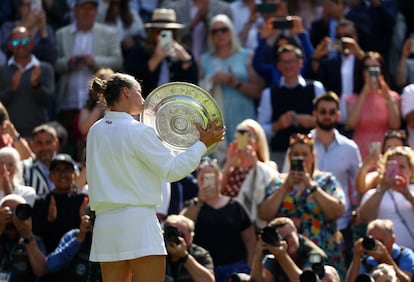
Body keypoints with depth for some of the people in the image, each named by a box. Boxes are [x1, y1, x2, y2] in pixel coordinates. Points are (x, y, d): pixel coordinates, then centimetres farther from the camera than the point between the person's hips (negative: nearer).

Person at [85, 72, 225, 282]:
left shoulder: (95, 131, 10)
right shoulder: (138, 131, -11)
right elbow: (171, 170, -10)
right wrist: (203, 144, -2)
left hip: (105, 223, 7)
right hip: (137, 220, -7)